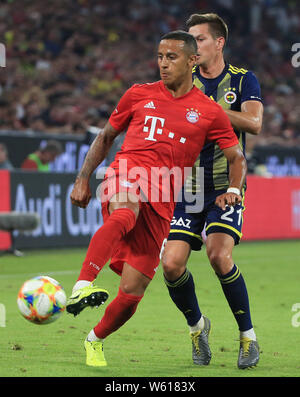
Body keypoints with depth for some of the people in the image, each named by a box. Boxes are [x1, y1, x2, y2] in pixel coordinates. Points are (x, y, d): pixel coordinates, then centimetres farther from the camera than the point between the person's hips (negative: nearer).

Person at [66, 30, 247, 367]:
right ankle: (82, 287, -55)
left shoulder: (209, 112, 11)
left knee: (131, 295, -3)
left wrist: (234, 190, 0)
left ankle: (95, 340, 24)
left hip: (161, 202, 1)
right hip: (126, 175, -1)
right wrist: (83, 179, 15)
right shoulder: (139, 95, 14)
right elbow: (106, 136, 23)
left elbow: (237, 157, 19)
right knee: (125, 216, -41)